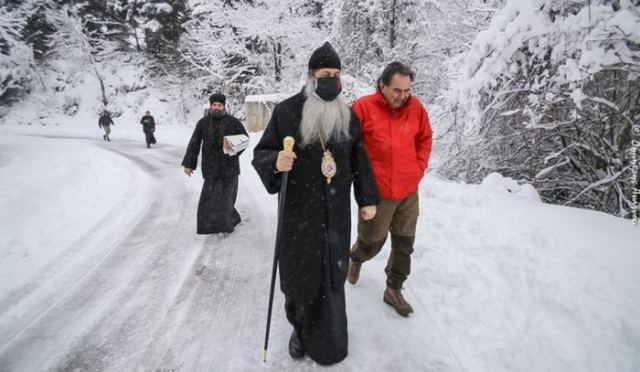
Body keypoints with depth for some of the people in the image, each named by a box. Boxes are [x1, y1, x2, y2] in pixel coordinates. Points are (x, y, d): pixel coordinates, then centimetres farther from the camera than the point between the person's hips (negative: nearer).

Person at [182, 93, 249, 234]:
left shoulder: (233, 122, 2)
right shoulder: (203, 123, 6)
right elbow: (194, 144, 6)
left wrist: (234, 146, -16)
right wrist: (188, 164, 1)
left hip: (229, 166, -1)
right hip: (211, 167, 2)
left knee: (226, 195, 1)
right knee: (211, 196, -1)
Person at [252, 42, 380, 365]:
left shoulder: (348, 115, 5)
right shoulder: (287, 111, -6)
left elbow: (360, 161, 11)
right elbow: (261, 153, -3)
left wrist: (368, 198, 12)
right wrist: (276, 162, -26)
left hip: (336, 211, 2)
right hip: (298, 210, -2)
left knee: (331, 274, 8)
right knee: (298, 273, 6)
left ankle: (327, 338, 30)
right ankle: (301, 326, 34)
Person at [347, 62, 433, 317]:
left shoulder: (416, 107, -1)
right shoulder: (364, 107, -13)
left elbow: (425, 139, 14)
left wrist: (419, 167, 6)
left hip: (408, 191, 4)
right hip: (376, 191, -4)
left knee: (404, 244, 12)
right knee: (373, 242, 11)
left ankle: (394, 290, 31)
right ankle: (356, 258, 47)